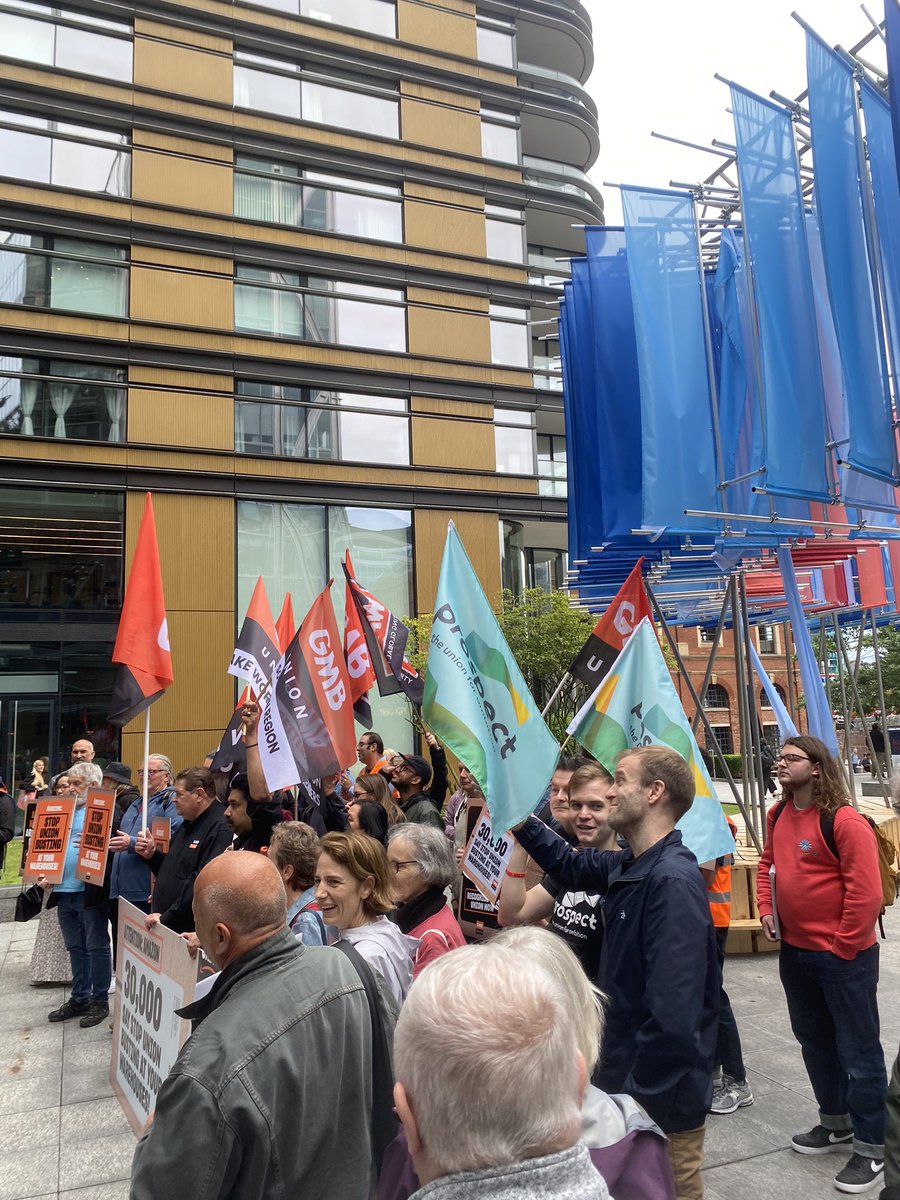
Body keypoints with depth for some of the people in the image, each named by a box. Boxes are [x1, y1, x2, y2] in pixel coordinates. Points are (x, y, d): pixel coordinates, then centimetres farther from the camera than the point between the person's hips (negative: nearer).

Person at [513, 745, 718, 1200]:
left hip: (661, 1101, -9)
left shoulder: (672, 881, -27)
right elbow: (571, 866, 23)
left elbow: (673, 1015, -31)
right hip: (628, 1079, 9)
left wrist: (636, 1098, -23)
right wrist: (519, 817, 14)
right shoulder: (630, 867, 1)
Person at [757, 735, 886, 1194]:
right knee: (814, 1042, 21)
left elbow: (865, 892, -21)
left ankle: (872, 1147, 20)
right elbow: (768, 863, 18)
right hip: (794, 952, 8)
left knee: (858, 1051, 5)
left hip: (843, 957, -8)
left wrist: (843, 948, -17)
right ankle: (836, 1122, 40)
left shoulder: (845, 821, -20)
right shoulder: (778, 815, 4)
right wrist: (765, 908, 4)